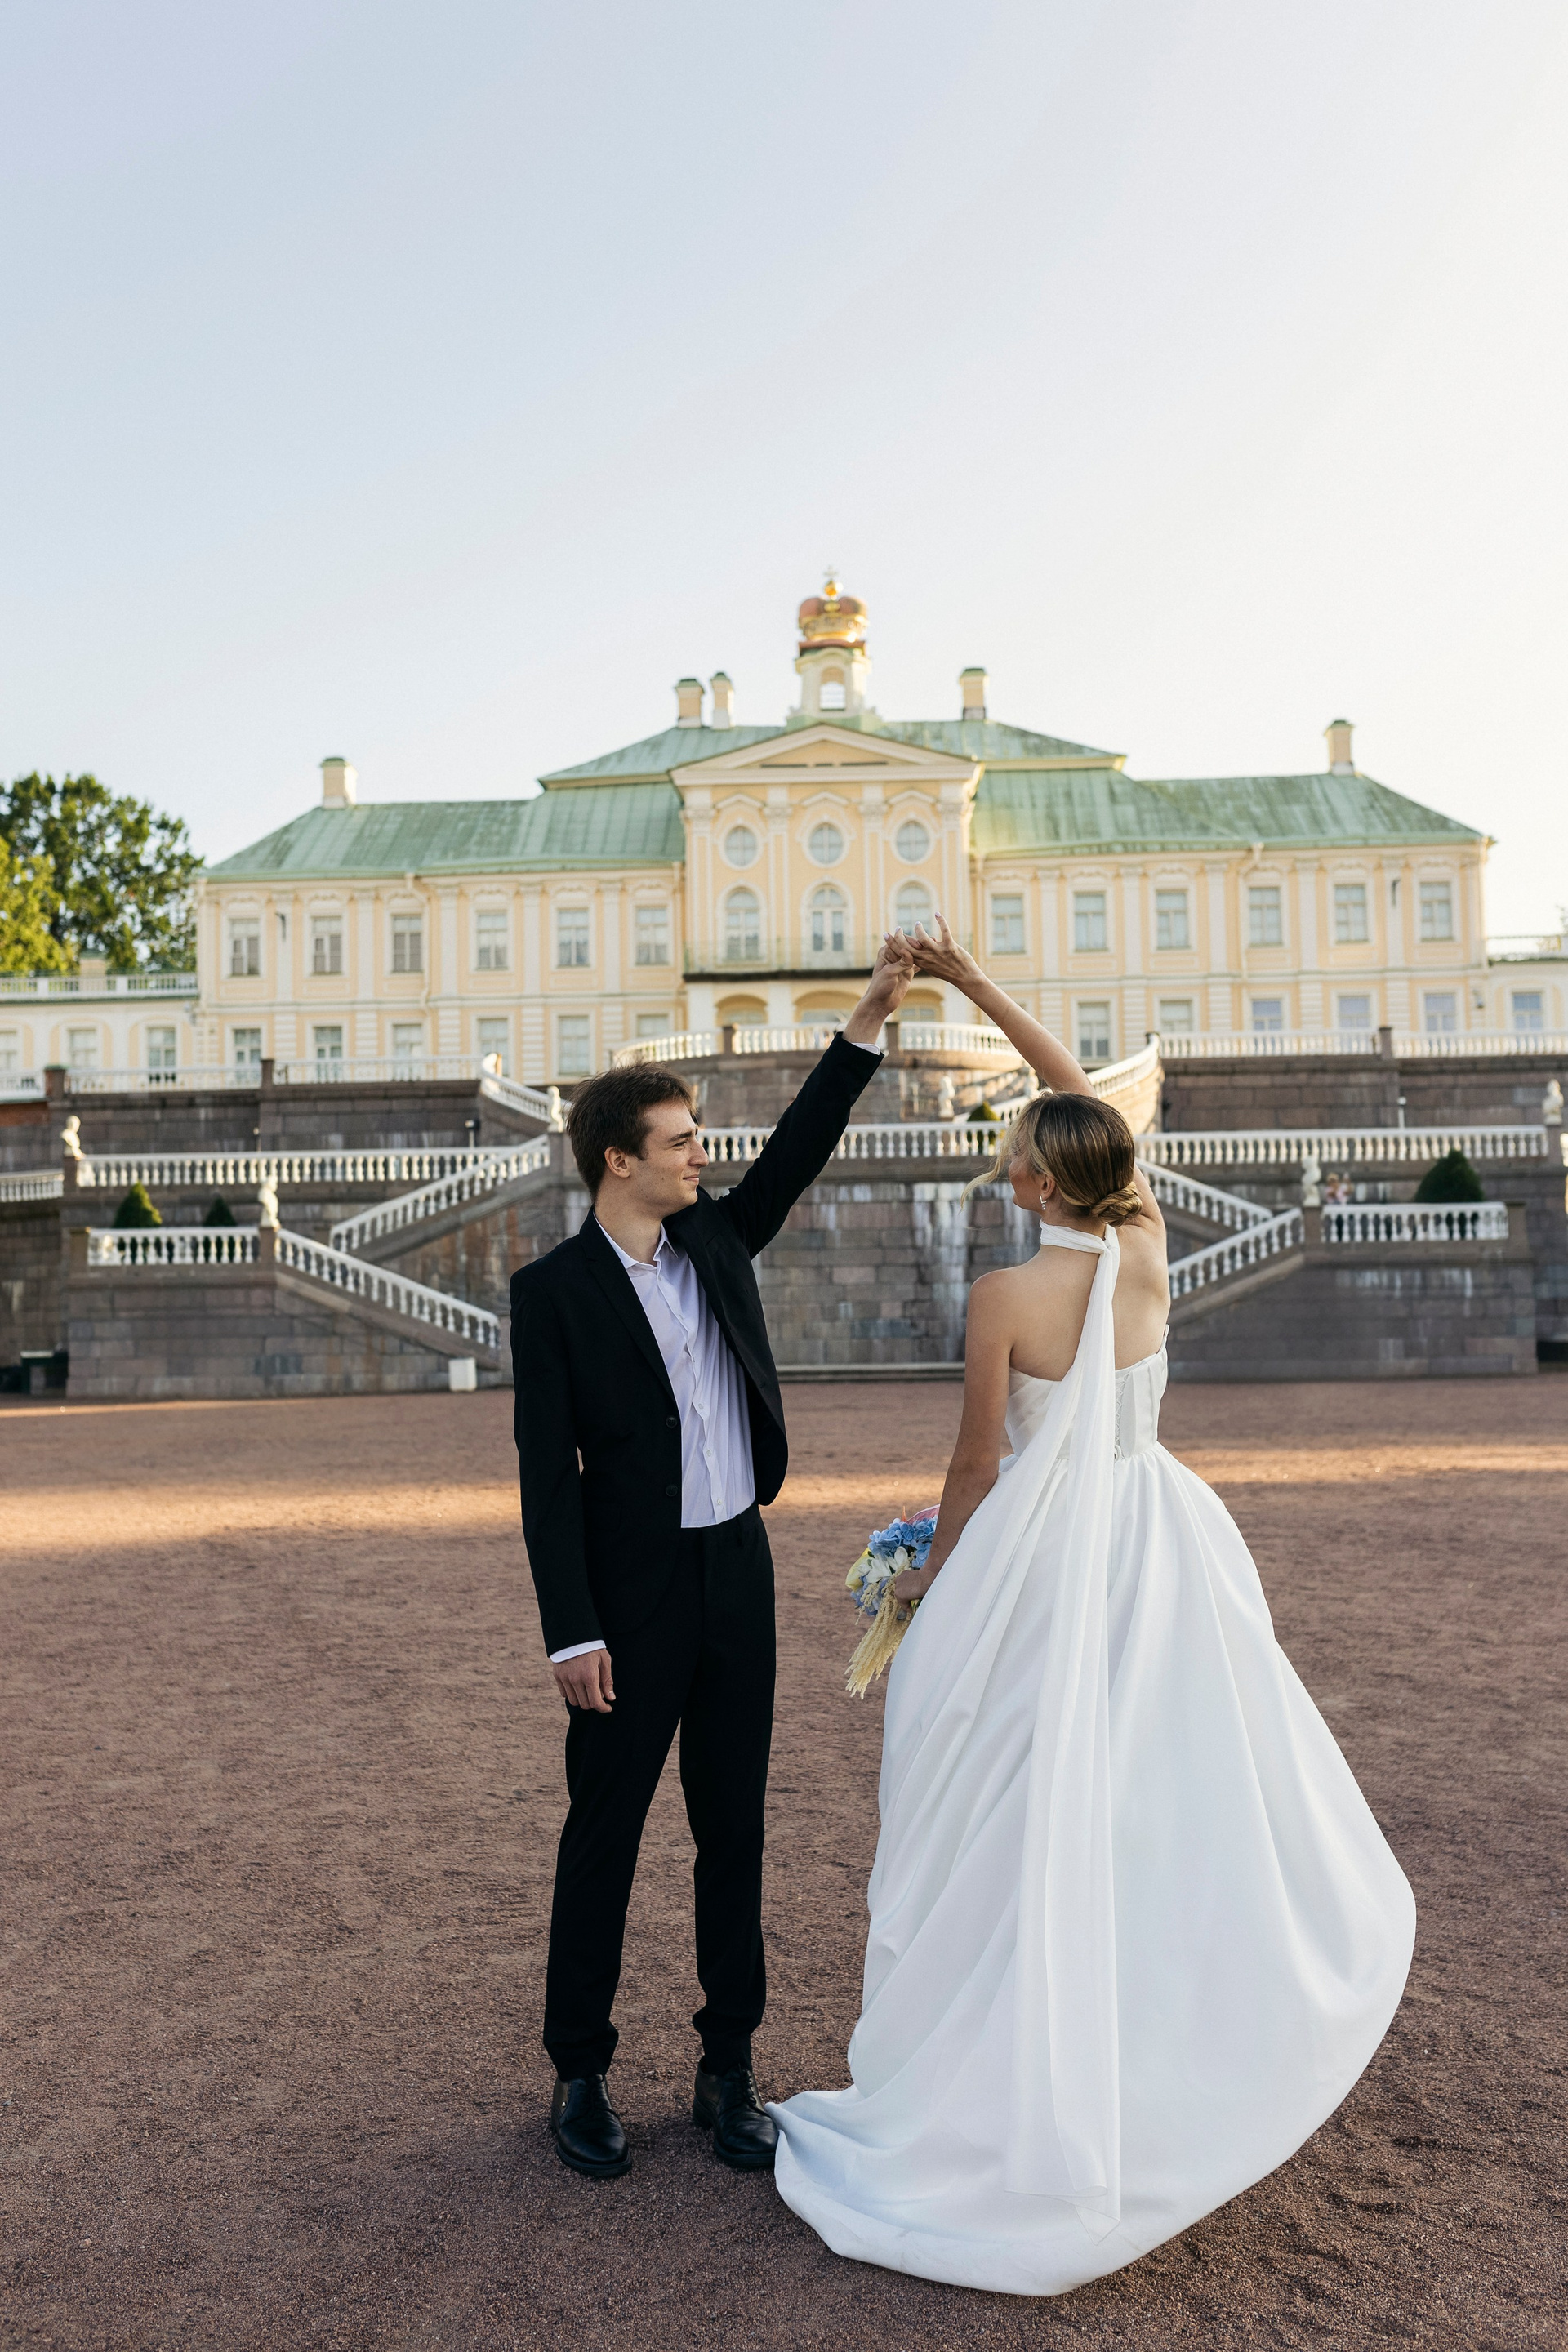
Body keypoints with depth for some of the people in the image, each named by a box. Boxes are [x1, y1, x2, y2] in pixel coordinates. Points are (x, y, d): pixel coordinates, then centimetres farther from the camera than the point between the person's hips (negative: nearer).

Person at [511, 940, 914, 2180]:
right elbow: (548, 1474, -11)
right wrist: (574, 1634, -14)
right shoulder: (554, 1290, -9)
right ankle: (581, 2074, 27)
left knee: (735, 1830, 13)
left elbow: (799, 1150, 5)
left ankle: (730, 2067, 28)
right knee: (604, 1839, 9)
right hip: (633, 1595, -5)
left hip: (738, 1574, 5)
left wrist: (869, 1020, -3)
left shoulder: (715, 1239, 6)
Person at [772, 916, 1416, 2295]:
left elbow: (977, 1467, -9)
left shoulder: (1004, 1298, -18)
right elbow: (1087, 1099, 6)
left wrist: (934, 1578, 8)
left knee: (1044, 1823, 7)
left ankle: (1032, 2096, 23)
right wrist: (976, 985, 10)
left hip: (1041, 1554, -5)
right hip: (1153, 1542, 5)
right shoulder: (1148, 1249, -5)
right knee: (1170, 1796, 17)